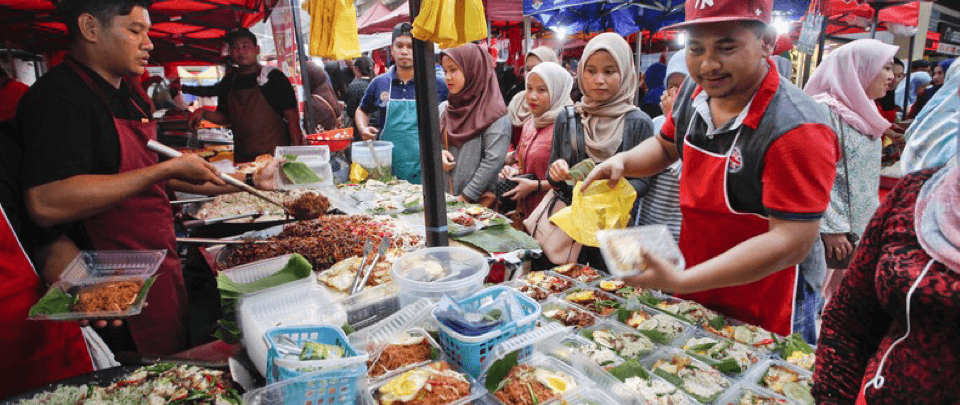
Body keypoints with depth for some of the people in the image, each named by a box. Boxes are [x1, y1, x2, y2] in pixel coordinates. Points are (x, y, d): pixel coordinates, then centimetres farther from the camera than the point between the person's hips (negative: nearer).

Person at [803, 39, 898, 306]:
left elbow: (868, 175, 21)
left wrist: (874, 221, 20)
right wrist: (832, 227, -21)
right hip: (832, 234, -9)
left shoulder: (863, 112, 15)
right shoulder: (827, 111, -15)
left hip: (862, 231, 9)